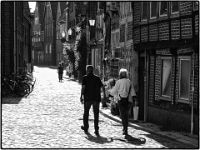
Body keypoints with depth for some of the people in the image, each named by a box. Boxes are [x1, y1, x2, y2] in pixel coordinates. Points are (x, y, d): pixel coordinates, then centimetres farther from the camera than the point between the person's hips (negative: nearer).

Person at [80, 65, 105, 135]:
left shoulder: (85, 77, -2)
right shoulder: (97, 78, 6)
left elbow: (83, 87, -12)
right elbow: (102, 87, 1)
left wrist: (81, 96, -9)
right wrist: (104, 95, 9)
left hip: (87, 98, -2)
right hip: (96, 98, 2)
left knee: (86, 113, 16)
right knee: (96, 114, 4)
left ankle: (86, 128, 25)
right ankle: (96, 130, -3)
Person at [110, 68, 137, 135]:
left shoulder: (119, 82, -6)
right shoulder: (129, 82, 7)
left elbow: (114, 91, -1)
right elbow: (132, 92, 10)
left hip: (121, 100, -4)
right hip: (128, 100, 4)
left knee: (123, 115, -2)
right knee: (126, 115, 15)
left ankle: (125, 130, -7)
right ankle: (125, 128, 22)